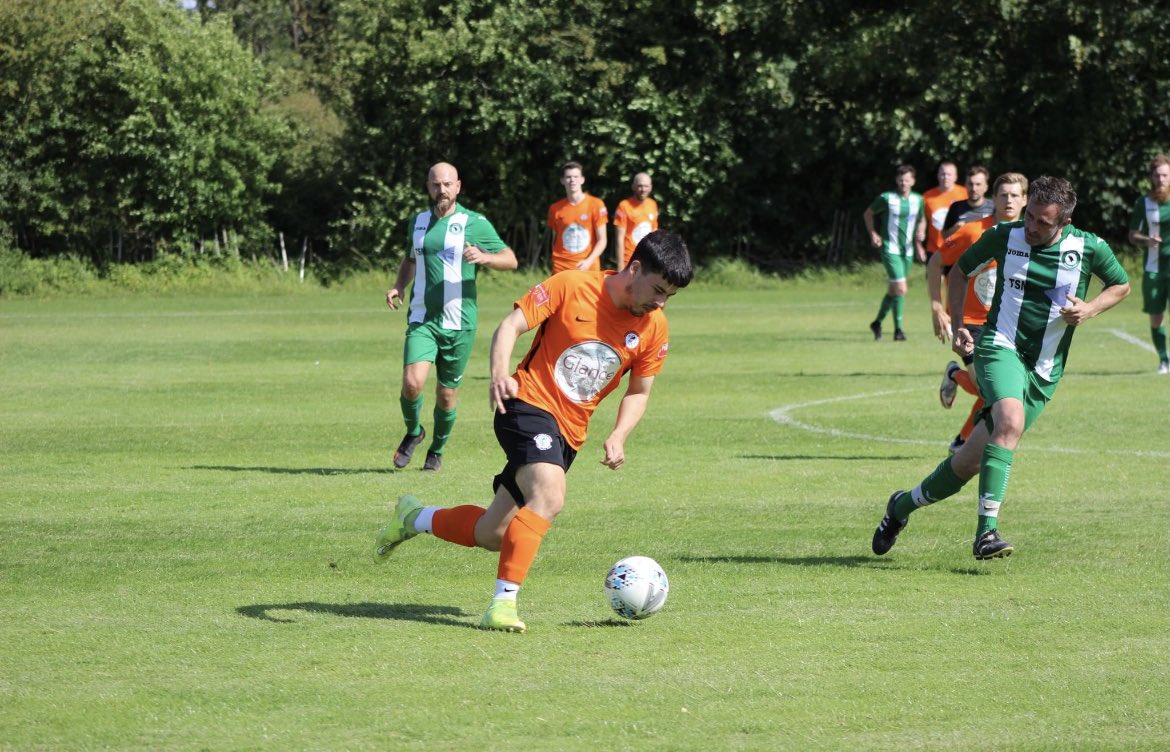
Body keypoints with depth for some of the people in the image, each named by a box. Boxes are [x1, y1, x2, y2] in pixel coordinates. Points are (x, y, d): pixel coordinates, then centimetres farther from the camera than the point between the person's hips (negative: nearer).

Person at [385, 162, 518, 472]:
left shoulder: (474, 223, -2)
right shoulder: (418, 221, 11)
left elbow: (510, 259, -1)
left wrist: (484, 257, -22)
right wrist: (399, 285, 9)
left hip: (459, 324, -2)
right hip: (422, 320, 2)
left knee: (446, 396, 4)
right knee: (412, 384, -17)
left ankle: (436, 450, 29)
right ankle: (413, 432, 12)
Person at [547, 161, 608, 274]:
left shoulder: (596, 205, -1)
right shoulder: (555, 209, 8)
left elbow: (602, 240, -2)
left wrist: (589, 261, -16)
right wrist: (555, 265, 6)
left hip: (588, 268, -2)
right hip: (561, 270, 2)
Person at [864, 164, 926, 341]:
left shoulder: (918, 200, 4)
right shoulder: (886, 198, -8)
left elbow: (922, 220, 22)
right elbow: (868, 214, 7)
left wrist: (920, 234, 6)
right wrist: (873, 234, -2)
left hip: (908, 251, 5)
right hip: (890, 249, -5)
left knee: (894, 290, 13)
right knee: (901, 288, -16)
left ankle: (878, 322, 31)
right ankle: (898, 329, -7)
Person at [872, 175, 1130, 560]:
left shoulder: (1089, 249, -2)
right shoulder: (1003, 237, -2)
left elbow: (1121, 285, 15)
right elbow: (959, 271, 16)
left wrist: (1090, 309, -4)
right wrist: (959, 325, 6)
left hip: (1043, 372, 2)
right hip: (1000, 348, -2)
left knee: (973, 459, 0)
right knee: (1011, 422, -34)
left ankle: (903, 505, 24)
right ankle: (986, 531, -35)